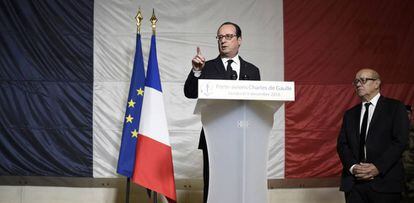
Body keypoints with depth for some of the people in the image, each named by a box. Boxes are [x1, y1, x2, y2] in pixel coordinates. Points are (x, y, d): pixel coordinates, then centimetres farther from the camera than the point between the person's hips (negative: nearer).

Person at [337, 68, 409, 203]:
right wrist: (352, 167, -9)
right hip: (353, 183, 4)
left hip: (385, 182, -4)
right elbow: (342, 144, 10)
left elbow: (400, 141, -7)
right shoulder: (350, 114, 17)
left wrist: (378, 167, -16)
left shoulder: (395, 108, 2)